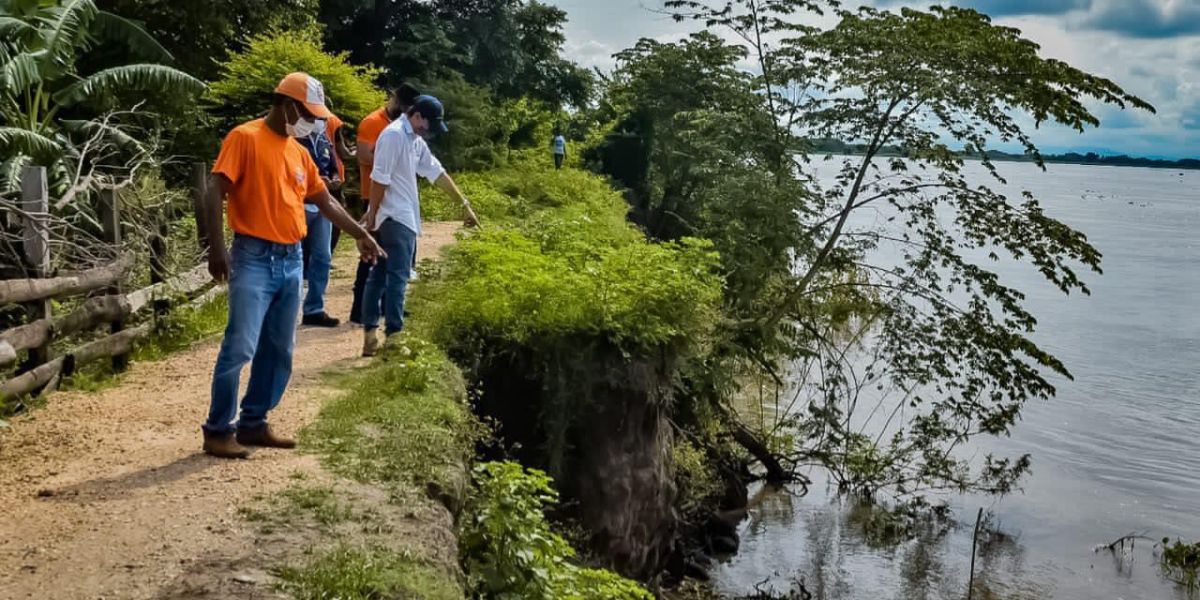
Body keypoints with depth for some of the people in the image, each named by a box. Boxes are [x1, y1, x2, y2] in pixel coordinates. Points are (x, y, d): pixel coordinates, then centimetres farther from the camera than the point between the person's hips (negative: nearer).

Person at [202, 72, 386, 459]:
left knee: (279, 351, 9)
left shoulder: (299, 152, 15)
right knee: (239, 347, -9)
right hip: (254, 258, -8)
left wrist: (360, 235, 25)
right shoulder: (245, 138, -7)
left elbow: (324, 201, 25)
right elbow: (215, 190, -14)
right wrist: (216, 247, -22)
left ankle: (253, 423, 19)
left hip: (291, 260, 8)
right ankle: (218, 431, 1)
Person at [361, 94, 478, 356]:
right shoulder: (394, 135, -15)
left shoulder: (416, 140, 15)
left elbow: (436, 172, 18)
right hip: (396, 219, -10)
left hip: (400, 218, 10)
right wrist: (372, 217, -15)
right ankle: (393, 338, -4)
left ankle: (370, 336, 16)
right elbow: (379, 180, -18)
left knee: (379, 276, 11)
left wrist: (464, 204, 17)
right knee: (397, 279, -7)